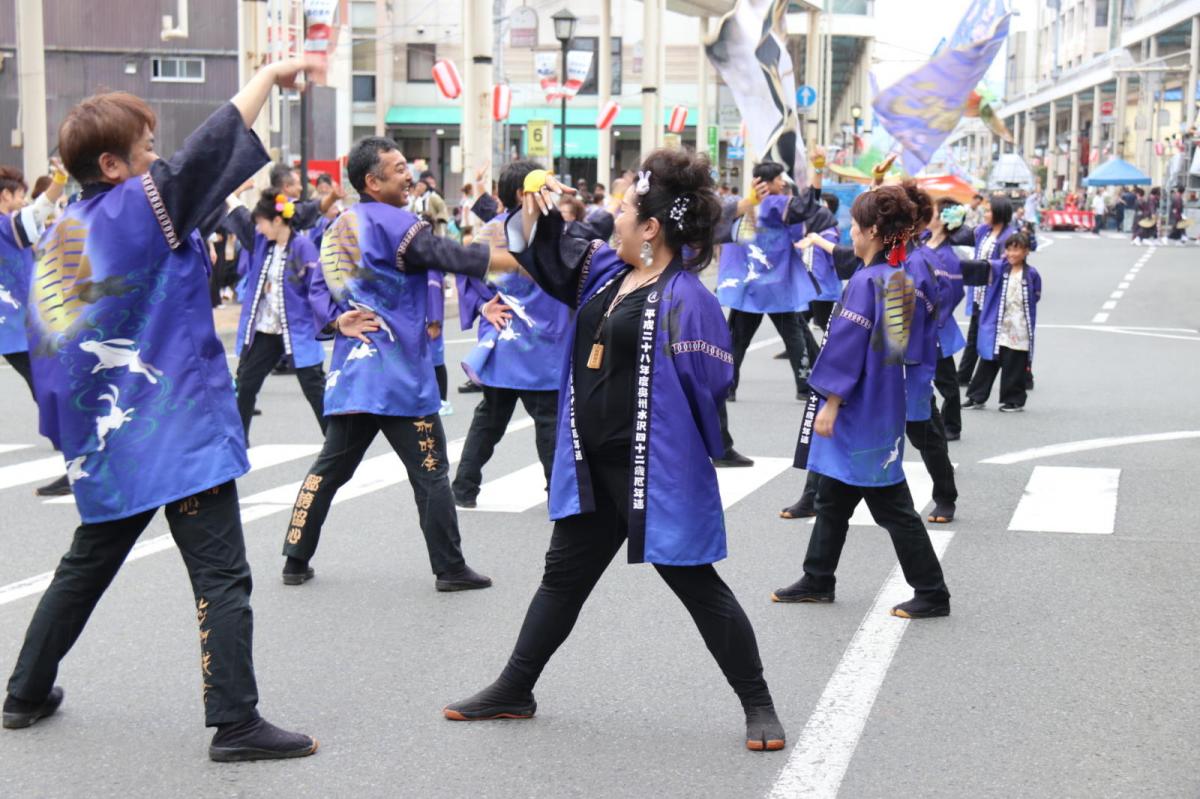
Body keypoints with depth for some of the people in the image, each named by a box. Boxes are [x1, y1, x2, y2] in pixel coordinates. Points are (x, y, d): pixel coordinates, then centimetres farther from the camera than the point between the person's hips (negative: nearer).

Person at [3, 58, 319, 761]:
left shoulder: (58, 237, 9)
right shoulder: (144, 205, -11)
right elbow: (215, 142, -15)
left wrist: (70, 436, 21)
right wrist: (270, 74, -4)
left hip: (104, 440, 8)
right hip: (181, 433, -8)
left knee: (87, 565, 23)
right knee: (222, 577, -3)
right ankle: (235, 722, -4)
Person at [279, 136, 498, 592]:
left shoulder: (336, 228, 13)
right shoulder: (398, 225, -10)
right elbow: (455, 258, -17)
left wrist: (338, 319, 6)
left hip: (350, 369, 7)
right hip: (400, 373, -7)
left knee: (330, 467, 14)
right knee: (430, 472, 1)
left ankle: (296, 561, 16)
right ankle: (450, 569, 5)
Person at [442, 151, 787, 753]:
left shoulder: (684, 298, -19)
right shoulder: (605, 271, 8)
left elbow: (706, 386, -20)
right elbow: (544, 256, 22)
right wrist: (536, 210, 5)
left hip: (656, 471, -9)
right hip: (591, 466, 9)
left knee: (696, 585, 0)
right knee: (564, 574, 19)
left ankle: (758, 706, 15)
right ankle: (514, 690, 33)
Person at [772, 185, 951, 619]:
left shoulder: (865, 282, -19)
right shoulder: (900, 278, 7)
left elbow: (847, 348, -20)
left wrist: (829, 404, -17)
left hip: (859, 410, -9)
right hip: (883, 406, 9)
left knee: (891, 506, -1)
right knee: (833, 497, 18)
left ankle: (931, 592, 6)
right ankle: (817, 580, 28)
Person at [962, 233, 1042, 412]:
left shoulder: (1031, 274, -2)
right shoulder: (998, 267, -2)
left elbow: (1035, 297, 8)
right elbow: (981, 267, -19)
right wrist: (956, 264, -35)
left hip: (1019, 331, -1)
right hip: (996, 328, 1)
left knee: (1014, 367, 6)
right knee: (988, 364, 8)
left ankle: (1014, 399, 18)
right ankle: (977, 397, 17)